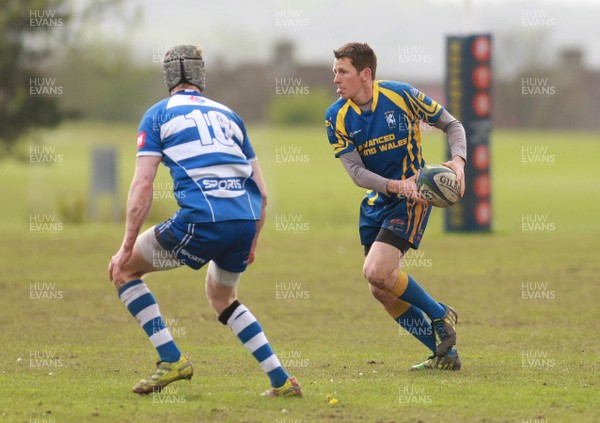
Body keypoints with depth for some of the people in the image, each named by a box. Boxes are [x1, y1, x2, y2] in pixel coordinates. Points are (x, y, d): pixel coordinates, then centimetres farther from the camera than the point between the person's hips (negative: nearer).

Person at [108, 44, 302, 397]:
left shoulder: (158, 115, 11)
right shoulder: (227, 115, 24)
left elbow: (142, 186, 0)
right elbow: (261, 192, 21)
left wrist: (126, 249, 3)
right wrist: (252, 242, 33)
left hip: (201, 220, -5)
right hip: (245, 222, 5)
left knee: (126, 268, 16)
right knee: (222, 297, 32)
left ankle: (172, 360, 6)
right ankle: (282, 381, 21)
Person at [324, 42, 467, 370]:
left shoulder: (402, 96, -13)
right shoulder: (336, 117, -5)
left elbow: (451, 124, -1)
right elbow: (355, 171, -12)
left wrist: (458, 160, -20)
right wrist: (394, 185, -29)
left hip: (412, 198, -5)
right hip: (376, 203, 6)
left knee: (377, 272, -22)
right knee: (382, 291, 2)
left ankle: (440, 316, 0)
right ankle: (444, 354, 14)